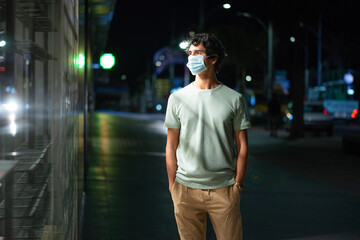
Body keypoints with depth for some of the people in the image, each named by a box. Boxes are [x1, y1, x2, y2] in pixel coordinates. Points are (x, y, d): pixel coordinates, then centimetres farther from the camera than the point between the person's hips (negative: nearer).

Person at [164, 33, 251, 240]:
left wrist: (238, 184, -1)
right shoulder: (177, 98, 5)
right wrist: (172, 184, 2)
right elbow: (171, 146, 7)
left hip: (224, 190, -1)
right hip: (186, 190, 1)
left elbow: (242, 146, 4)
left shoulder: (234, 99, 1)